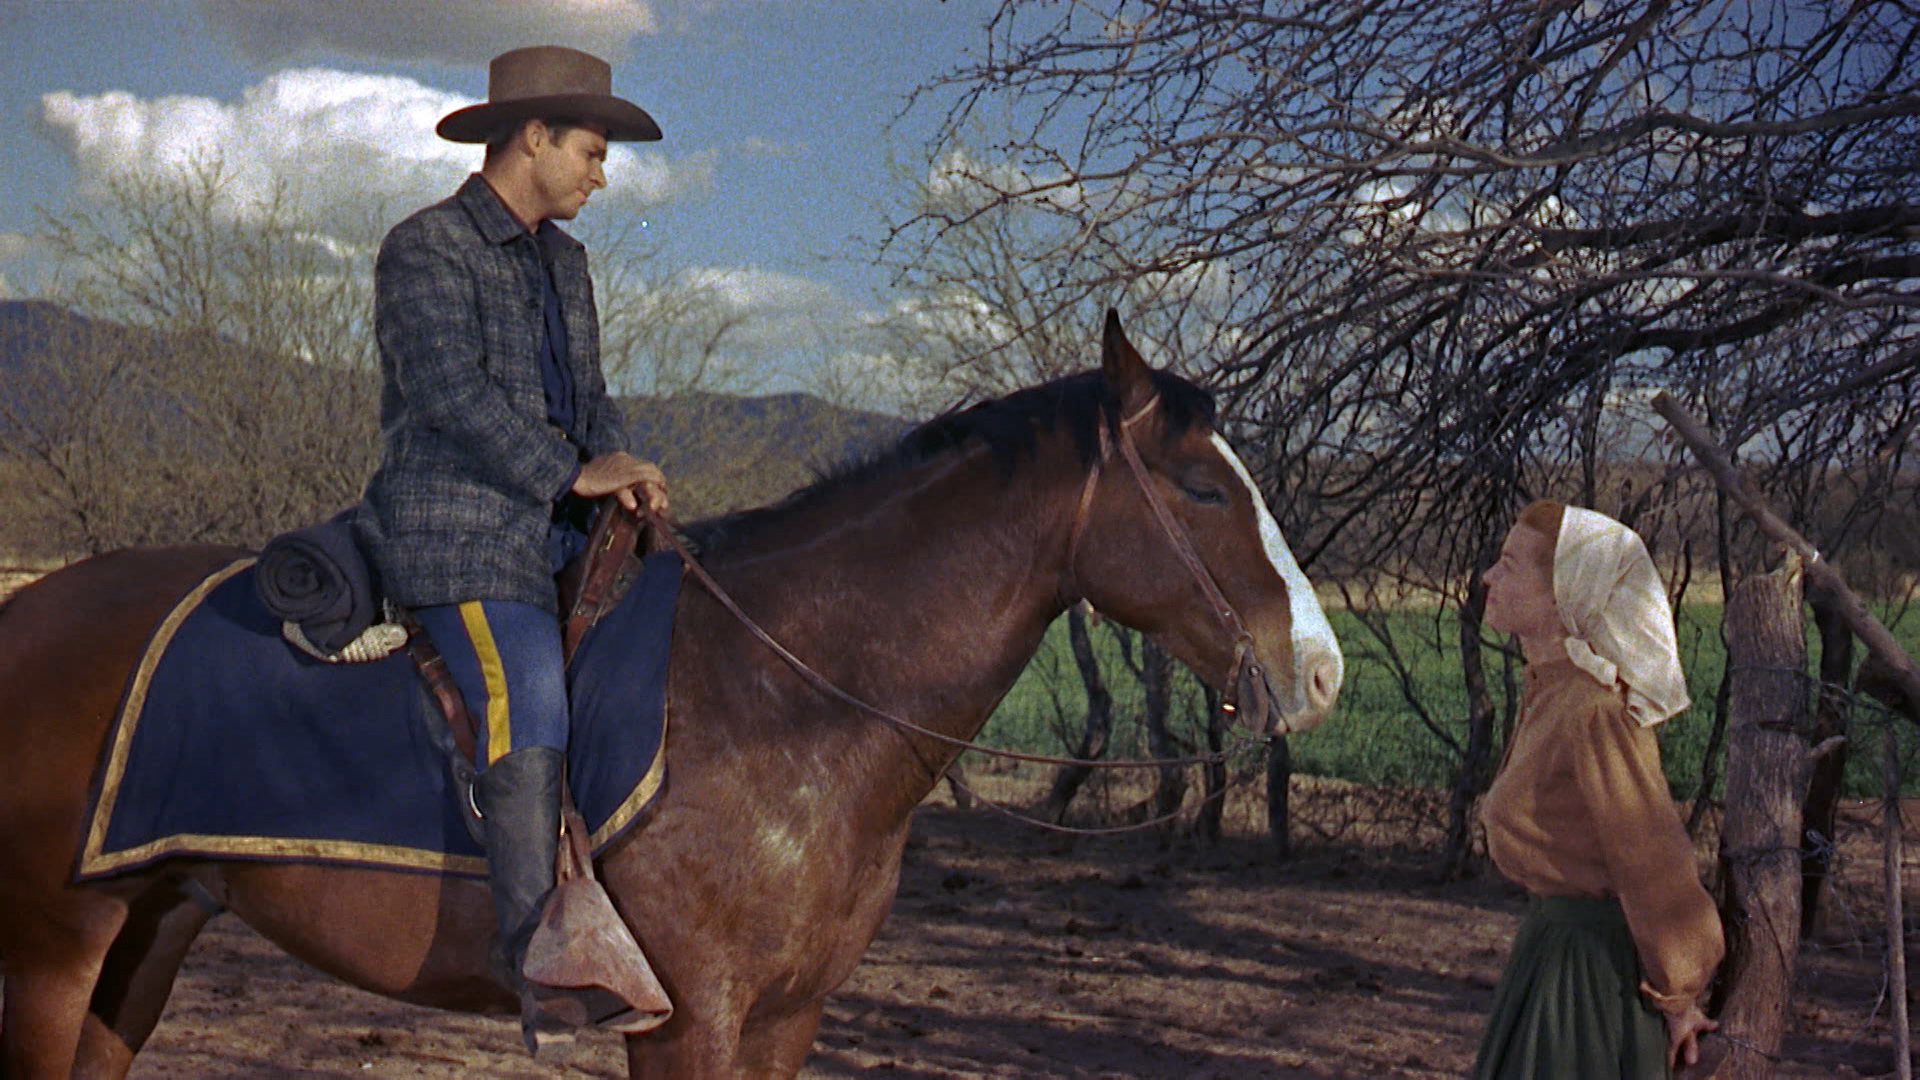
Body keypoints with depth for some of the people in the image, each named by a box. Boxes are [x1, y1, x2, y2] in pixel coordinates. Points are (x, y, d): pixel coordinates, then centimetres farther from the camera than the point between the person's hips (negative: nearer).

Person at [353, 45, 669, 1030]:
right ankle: (534, 950, -25)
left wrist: (621, 462, 0)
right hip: (455, 532, -9)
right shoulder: (425, 249, -7)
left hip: (555, 524, 9)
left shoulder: (562, 261, 20)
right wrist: (575, 472, -20)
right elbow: (452, 393, -18)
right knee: (530, 699, -26)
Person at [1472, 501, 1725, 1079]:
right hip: (1558, 936, 9)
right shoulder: (1549, 687, 5)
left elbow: (1651, 858, -21)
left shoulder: (1591, 711, -25)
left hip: (1591, 957, -9)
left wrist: (1677, 998, -11)